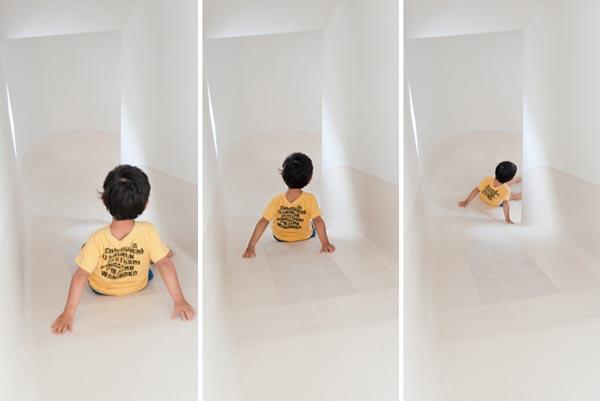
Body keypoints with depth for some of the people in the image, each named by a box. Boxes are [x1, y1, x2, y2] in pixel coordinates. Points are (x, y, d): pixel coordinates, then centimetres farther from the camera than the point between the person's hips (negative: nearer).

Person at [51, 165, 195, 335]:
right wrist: (179, 301, -30)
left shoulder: (97, 239, -33)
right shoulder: (148, 231, -33)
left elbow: (81, 276, -32)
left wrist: (68, 314, -28)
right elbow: (165, 264, -33)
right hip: (138, 287, 0)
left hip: (100, 289, 0)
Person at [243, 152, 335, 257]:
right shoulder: (310, 199, -32)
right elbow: (318, 221, -37)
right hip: (305, 237, -1)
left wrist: (251, 246, -34)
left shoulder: (276, 201, -29)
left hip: (280, 238, 1)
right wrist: (325, 243, -34)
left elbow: (263, 222, -32)